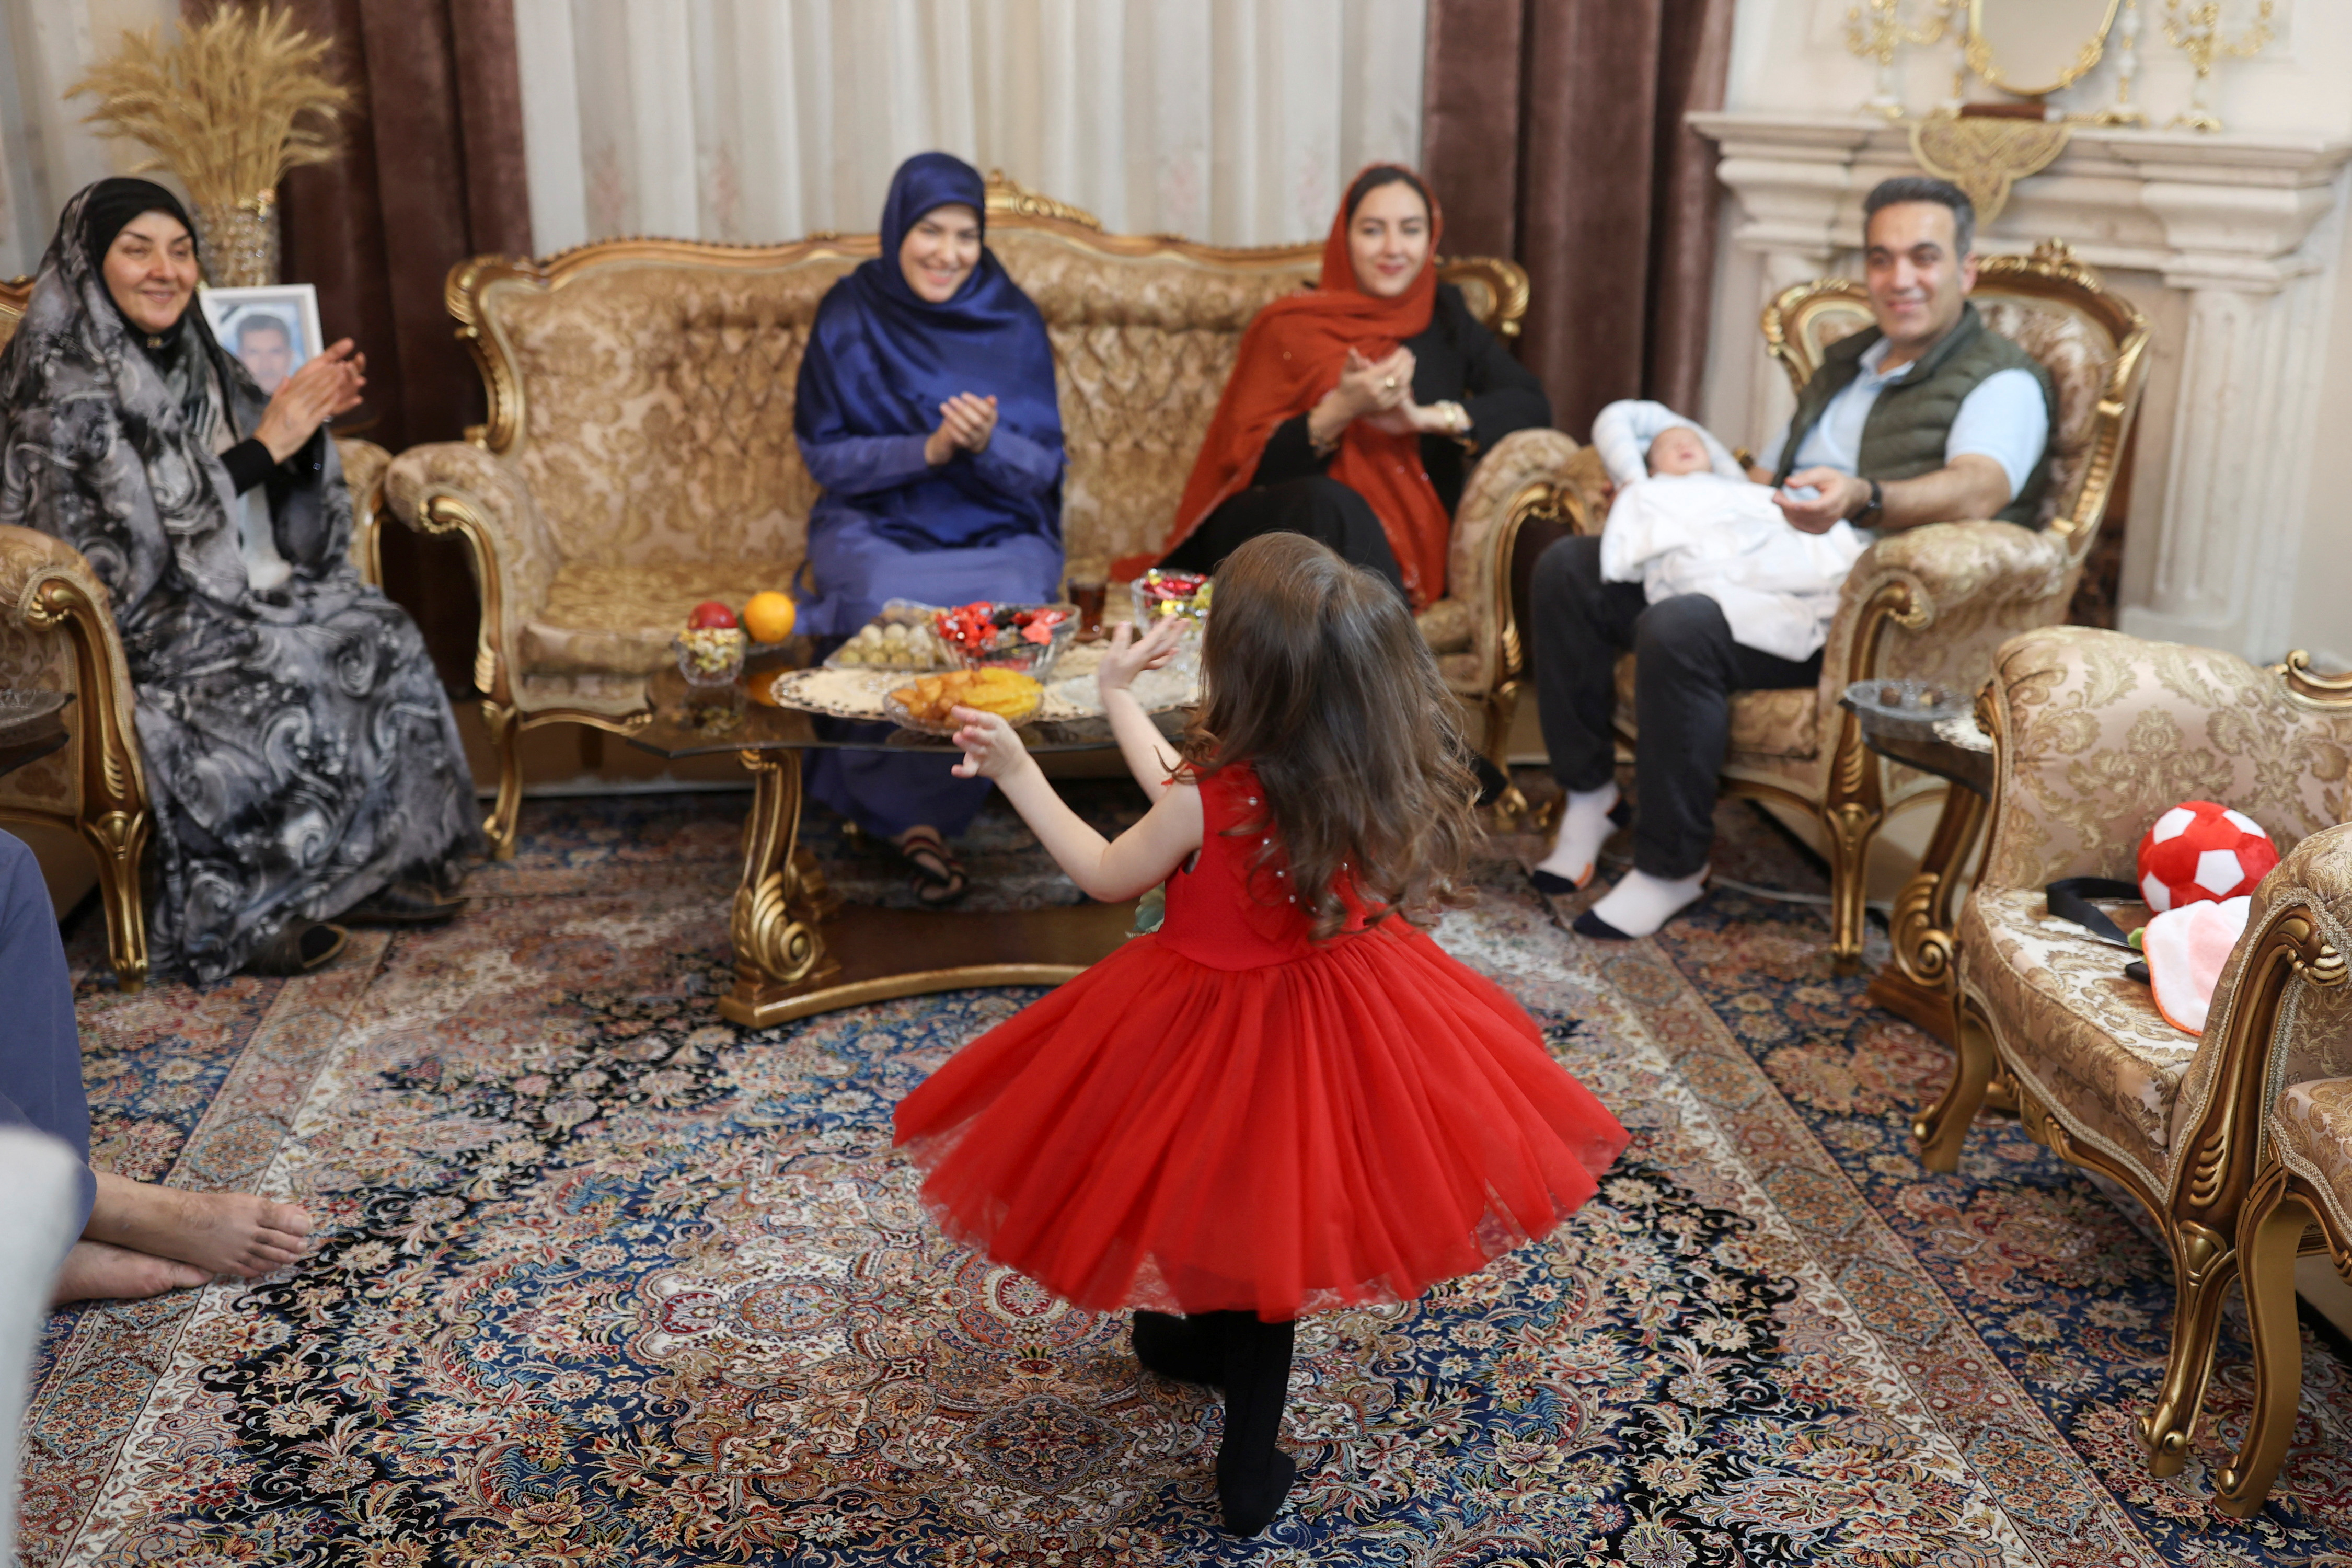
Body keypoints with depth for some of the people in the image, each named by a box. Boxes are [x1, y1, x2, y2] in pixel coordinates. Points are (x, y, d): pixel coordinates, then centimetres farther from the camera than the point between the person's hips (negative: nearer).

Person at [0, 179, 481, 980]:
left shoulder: (188, 358, 10)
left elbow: (278, 518, 11)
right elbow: (141, 535, -22)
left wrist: (306, 423, -8)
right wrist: (266, 442, -20)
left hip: (221, 597, 8)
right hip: (115, 624, -8)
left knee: (380, 636, -8)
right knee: (284, 681, -28)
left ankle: (372, 870, -3)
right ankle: (230, 918, -14)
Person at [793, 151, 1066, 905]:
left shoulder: (1013, 323, 2)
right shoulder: (849, 315, 0)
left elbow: (1043, 468, 0)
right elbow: (823, 455, -2)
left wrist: (988, 443, -23)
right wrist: (928, 449, -18)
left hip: (997, 531, 1)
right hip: (877, 526, -1)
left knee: (1016, 609, -32)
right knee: (887, 603, -35)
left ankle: (896, 803, -17)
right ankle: (914, 814, -21)